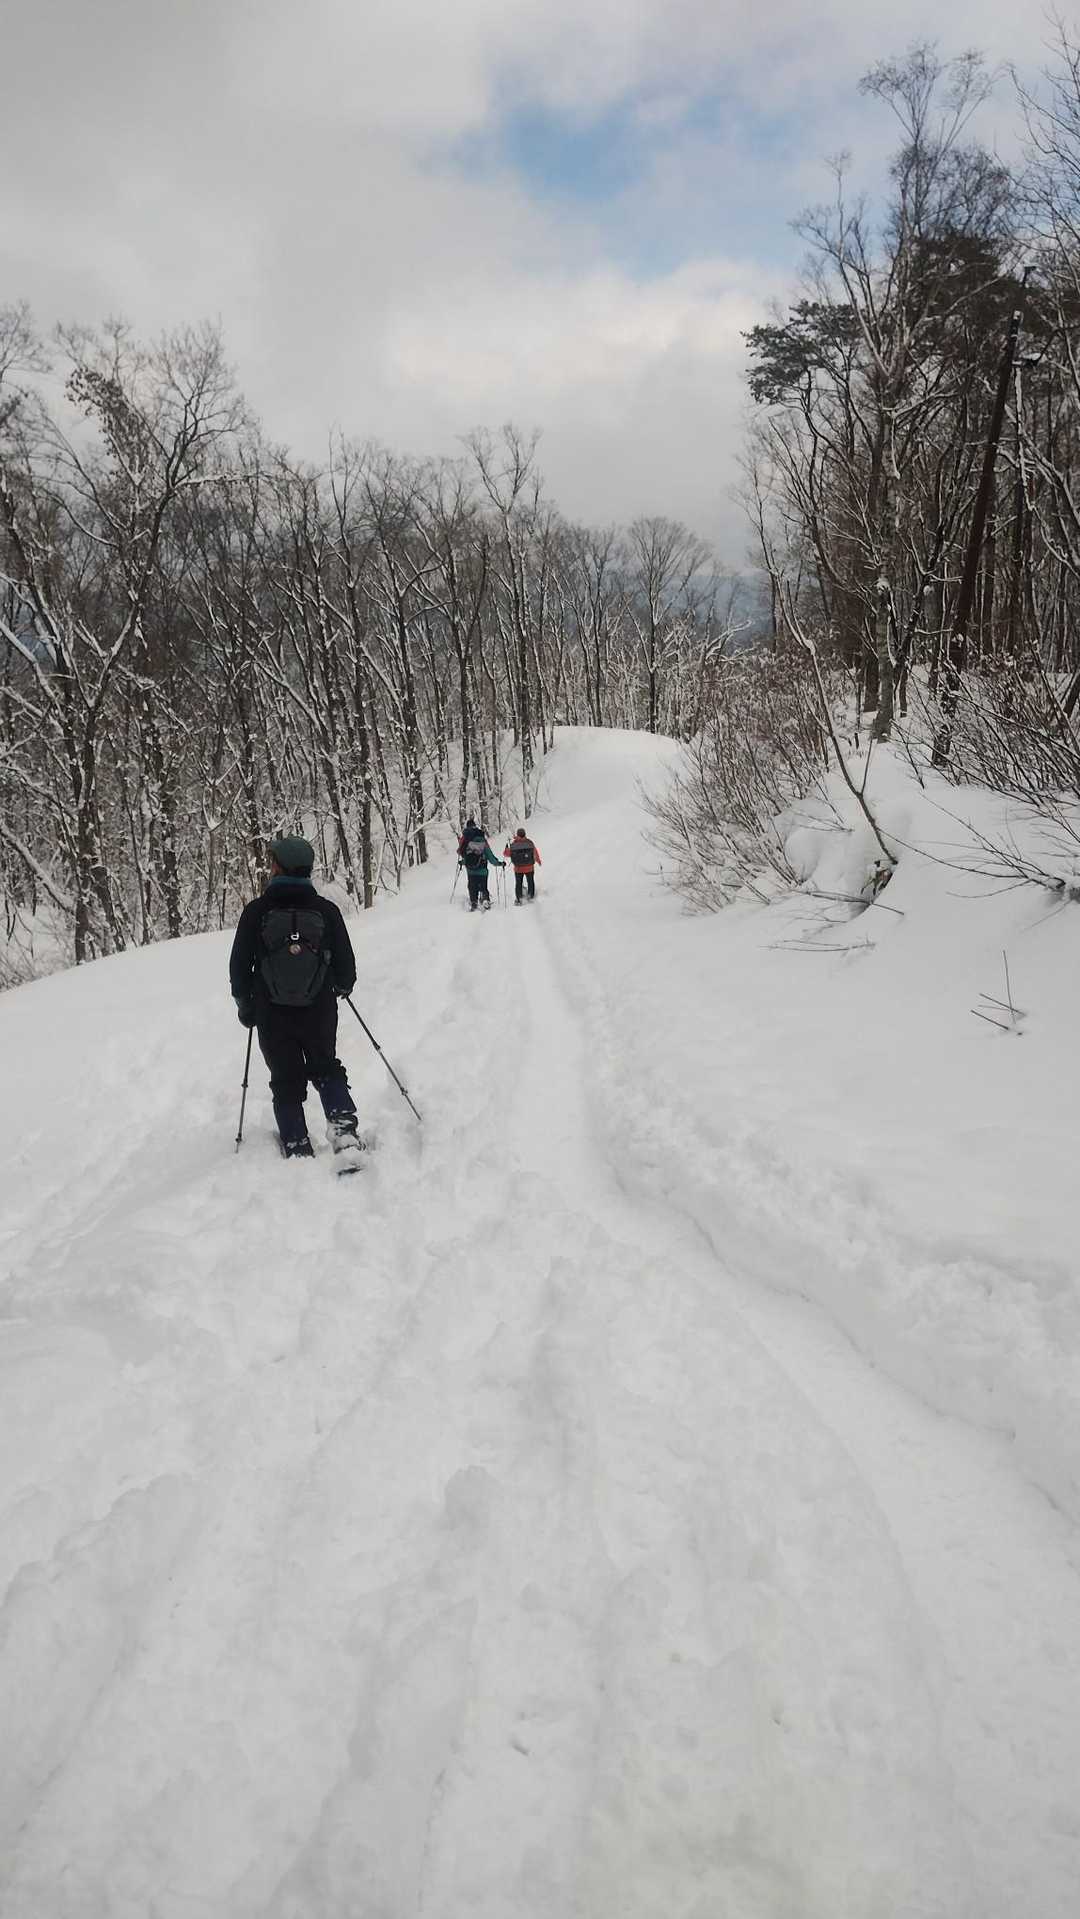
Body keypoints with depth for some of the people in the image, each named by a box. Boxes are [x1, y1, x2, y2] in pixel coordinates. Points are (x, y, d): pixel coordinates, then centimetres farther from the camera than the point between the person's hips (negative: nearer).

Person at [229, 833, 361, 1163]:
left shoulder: (257, 911, -11)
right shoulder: (326, 910, -8)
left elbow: (239, 966, -4)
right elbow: (346, 965, -2)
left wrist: (245, 1005, 12)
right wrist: (342, 986, 21)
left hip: (272, 1015, -1)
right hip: (320, 1012, 1)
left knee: (286, 1081, 14)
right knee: (326, 1069, 19)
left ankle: (297, 1150, 12)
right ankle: (343, 1130, 0)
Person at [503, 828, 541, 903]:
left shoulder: (513, 844, -10)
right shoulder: (530, 843, -8)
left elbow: (507, 854, 1)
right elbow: (535, 853, 5)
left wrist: (507, 846, 20)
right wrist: (538, 861, 24)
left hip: (518, 869, 0)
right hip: (529, 868, 0)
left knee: (518, 884, 12)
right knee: (530, 882, 20)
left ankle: (518, 900, 11)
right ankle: (531, 896, 31)